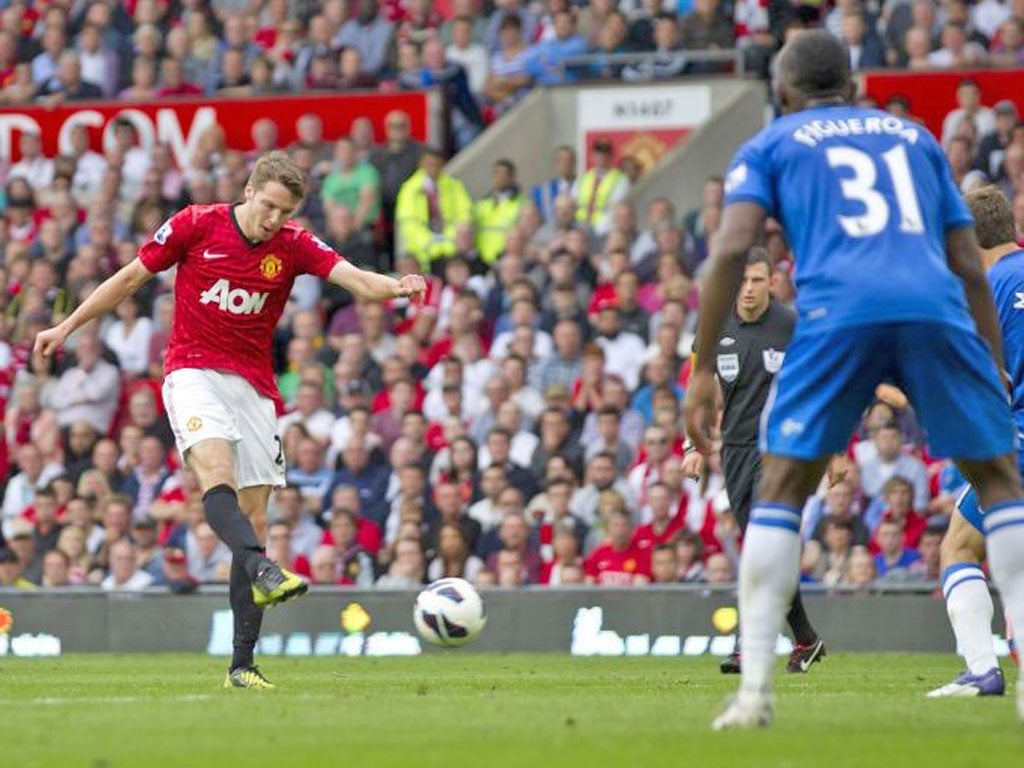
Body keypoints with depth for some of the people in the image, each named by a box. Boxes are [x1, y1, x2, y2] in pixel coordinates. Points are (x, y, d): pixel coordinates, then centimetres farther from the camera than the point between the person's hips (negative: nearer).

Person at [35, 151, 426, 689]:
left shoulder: (293, 246, 2)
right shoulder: (196, 226, -3)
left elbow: (357, 281, -12)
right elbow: (131, 278, 8)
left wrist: (394, 288, -34)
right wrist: (67, 327, 11)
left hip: (254, 386, 3)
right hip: (194, 372, -3)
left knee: (252, 518, 0)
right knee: (216, 472, -31)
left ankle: (242, 664, 1)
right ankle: (264, 571, -55)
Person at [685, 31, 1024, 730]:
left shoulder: (768, 147, 22)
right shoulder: (915, 138, 30)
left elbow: (733, 248, 5)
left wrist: (703, 370, 5)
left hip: (838, 312, -2)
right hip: (936, 309, 2)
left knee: (782, 487, 8)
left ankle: (754, 690, -3)